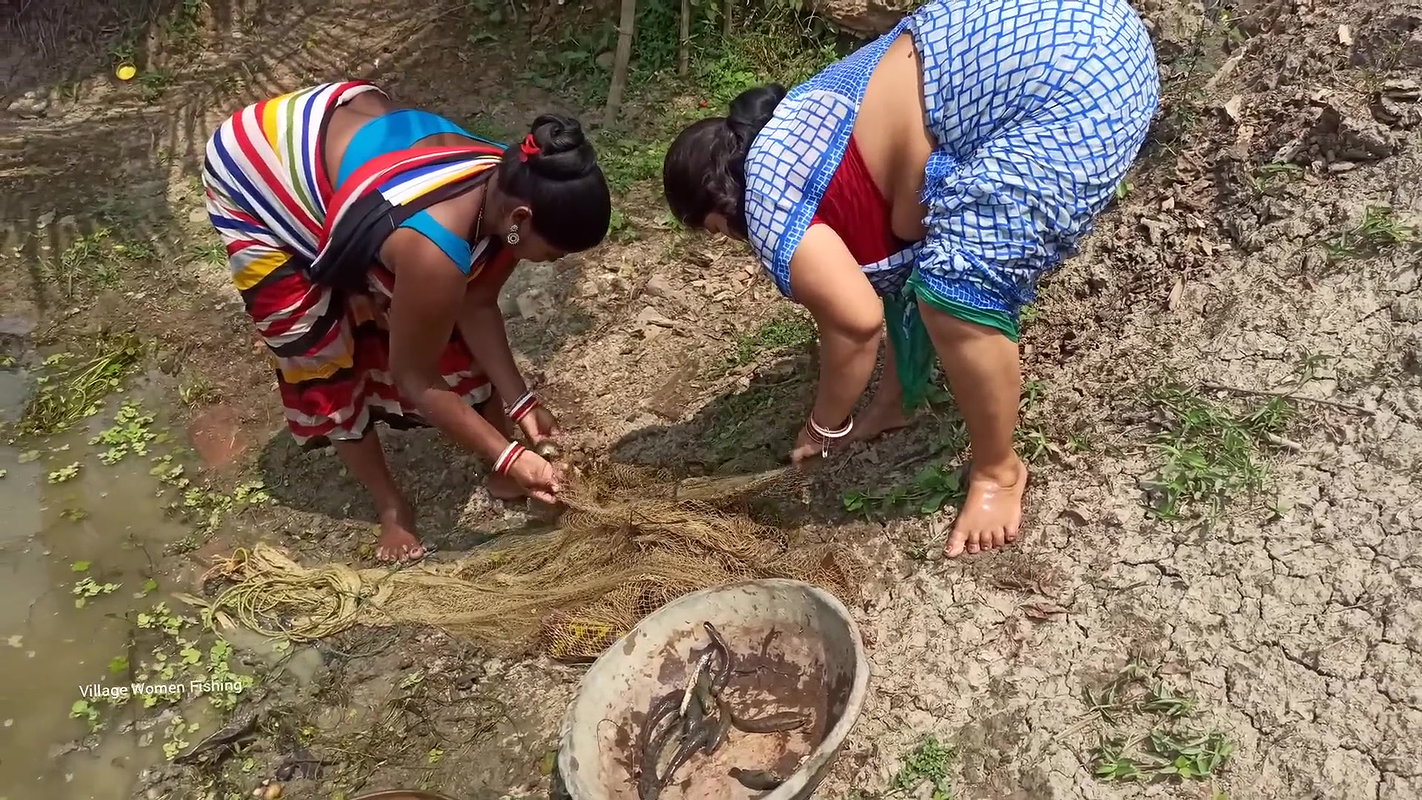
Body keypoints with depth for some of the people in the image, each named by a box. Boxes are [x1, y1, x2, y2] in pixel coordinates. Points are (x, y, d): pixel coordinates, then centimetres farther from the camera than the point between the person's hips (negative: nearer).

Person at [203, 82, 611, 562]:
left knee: (438, 326, 5)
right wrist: (508, 457, -20)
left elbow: (476, 306, -4)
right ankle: (391, 506, 19)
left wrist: (519, 403, -7)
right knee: (323, 361, -1)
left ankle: (504, 474, 21)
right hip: (256, 176, -6)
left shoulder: (511, 186, -19)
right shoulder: (435, 250, -42)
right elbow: (415, 378, -26)